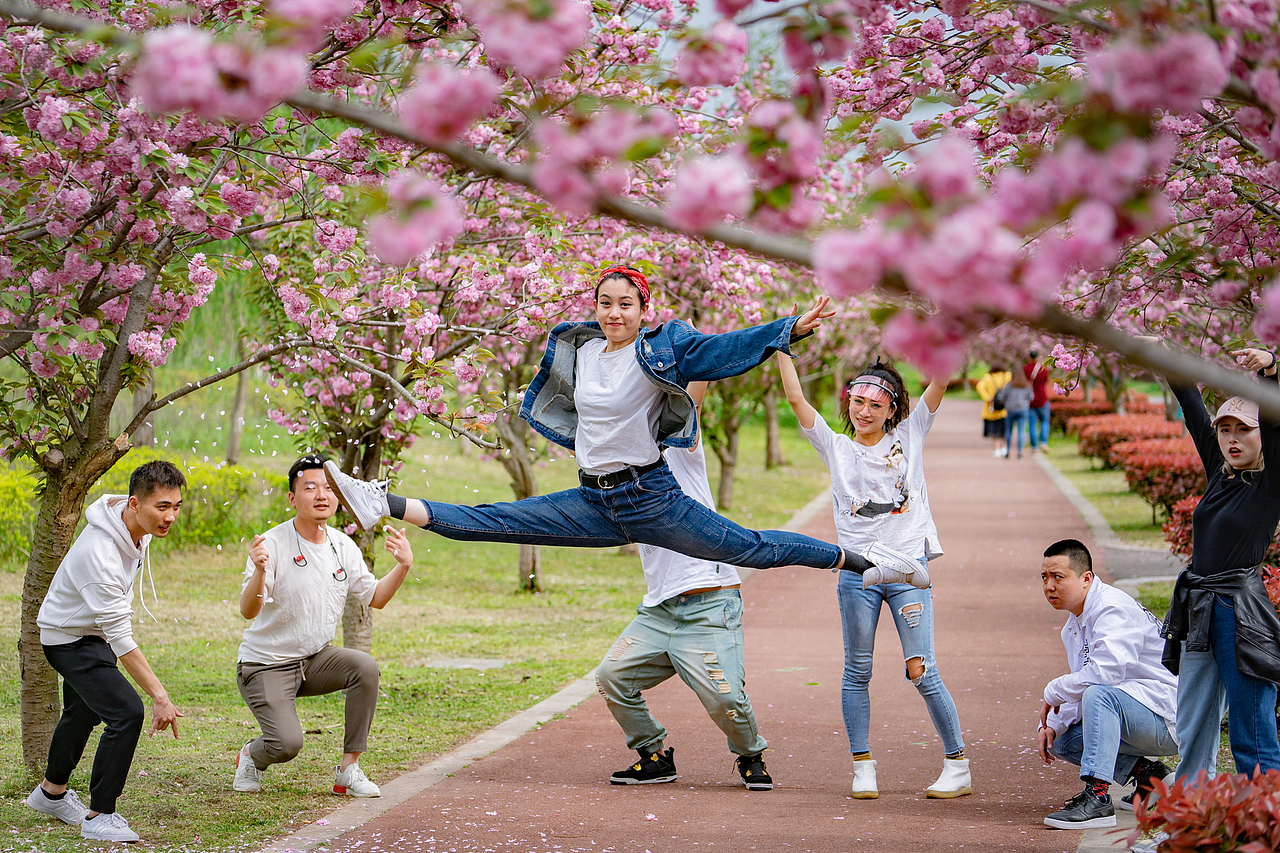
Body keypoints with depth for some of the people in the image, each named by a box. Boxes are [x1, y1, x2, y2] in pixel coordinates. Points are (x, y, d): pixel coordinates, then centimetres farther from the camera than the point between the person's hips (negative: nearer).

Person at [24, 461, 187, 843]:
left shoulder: (137, 524, -12)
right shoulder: (100, 553, -39)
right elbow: (121, 639, -38)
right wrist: (160, 697, -39)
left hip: (92, 629, 9)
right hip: (68, 638, -9)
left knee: (85, 709, 26)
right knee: (126, 712, -21)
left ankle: (51, 792, 49)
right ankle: (99, 817, -10)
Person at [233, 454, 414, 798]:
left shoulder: (343, 546, 1)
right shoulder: (273, 544, -19)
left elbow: (375, 598, 11)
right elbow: (248, 611, -28)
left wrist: (403, 566, -7)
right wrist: (259, 572, -48)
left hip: (314, 660, 6)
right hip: (266, 665, -5)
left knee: (365, 666, -23)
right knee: (287, 743, -24)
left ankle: (349, 769, -11)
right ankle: (251, 755, 16)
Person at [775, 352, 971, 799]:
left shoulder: (909, 437, 7)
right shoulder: (837, 448, 8)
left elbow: (940, 380, -1)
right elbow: (796, 398, 1)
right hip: (857, 573, 2)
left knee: (921, 671, -5)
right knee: (857, 671, 5)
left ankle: (958, 766, 5)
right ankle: (863, 768, 15)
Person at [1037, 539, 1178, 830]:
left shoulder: (1113, 608, -17)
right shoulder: (1073, 627, 15)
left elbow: (1107, 671, -33)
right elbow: (1080, 693, 18)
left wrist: (1053, 692, -18)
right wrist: (1051, 725, -1)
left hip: (1168, 714, -10)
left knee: (1100, 694, -34)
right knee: (1061, 741, 5)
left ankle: (1097, 796, -37)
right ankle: (1147, 774, 6)